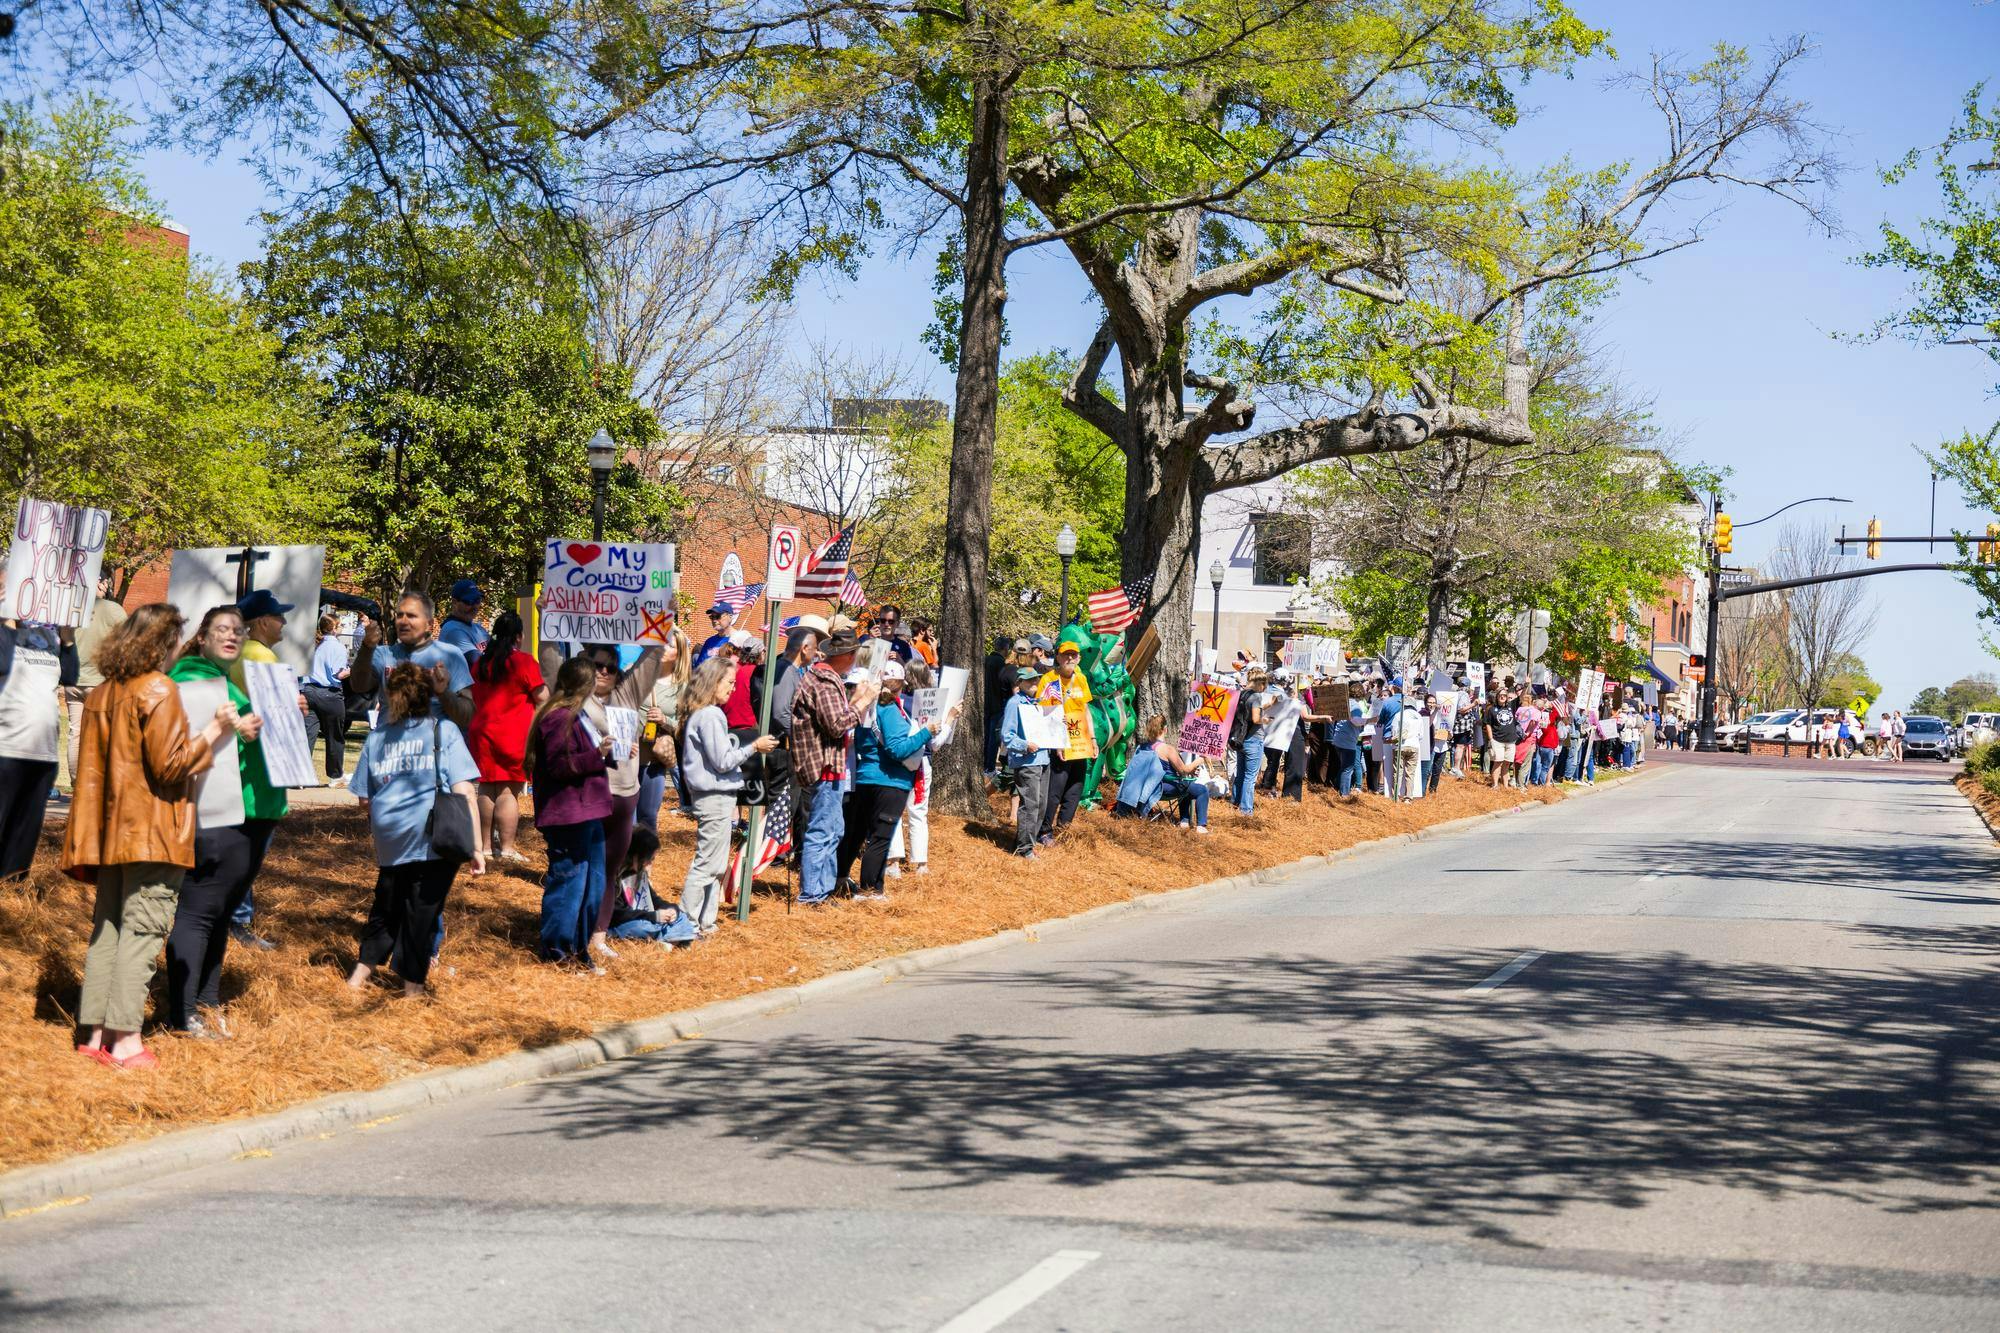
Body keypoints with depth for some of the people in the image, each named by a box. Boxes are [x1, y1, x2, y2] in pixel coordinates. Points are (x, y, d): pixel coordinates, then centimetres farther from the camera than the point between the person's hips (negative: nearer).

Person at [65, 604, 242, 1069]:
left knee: (107, 927, 11)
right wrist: (211, 734, -7)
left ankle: (97, 1031, 12)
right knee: (141, 931, -5)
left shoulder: (102, 692, 11)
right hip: (153, 833, -8)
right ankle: (126, 1040, -7)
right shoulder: (159, 690, -13)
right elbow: (169, 766, -16)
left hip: (111, 832, 8)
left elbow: (92, 766, 13)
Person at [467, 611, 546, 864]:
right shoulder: (524, 662, -10)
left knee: (486, 789, 11)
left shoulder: (480, 662, 11)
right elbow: (542, 698, -10)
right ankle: (507, 848, -4)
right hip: (514, 734, -6)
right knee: (508, 791, -4)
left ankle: (485, 845, 16)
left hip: (482, 733, 6)